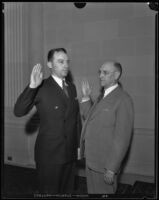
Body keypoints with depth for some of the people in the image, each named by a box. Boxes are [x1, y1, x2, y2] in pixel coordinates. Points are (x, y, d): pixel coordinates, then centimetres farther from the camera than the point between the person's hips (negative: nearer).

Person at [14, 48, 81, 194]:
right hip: (49, 155, -5)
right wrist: (32, 86, -33)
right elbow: (18, 112, -21)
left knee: (68, 191, 19)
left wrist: (79, 145, 13)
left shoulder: (72, 87, 7)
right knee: (50, 192, 12)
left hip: (70, 153, 6)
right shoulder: (41, 88, -12)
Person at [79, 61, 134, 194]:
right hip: (90, 158, 8)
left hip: (105, 163, -8)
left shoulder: (123, 99, -18)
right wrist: (86, 98, 2)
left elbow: (122, 138, -21)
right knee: (92, 191, 22)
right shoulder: (102, 96, 10)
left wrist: (112, 168, -20)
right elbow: (89, 118, 13)